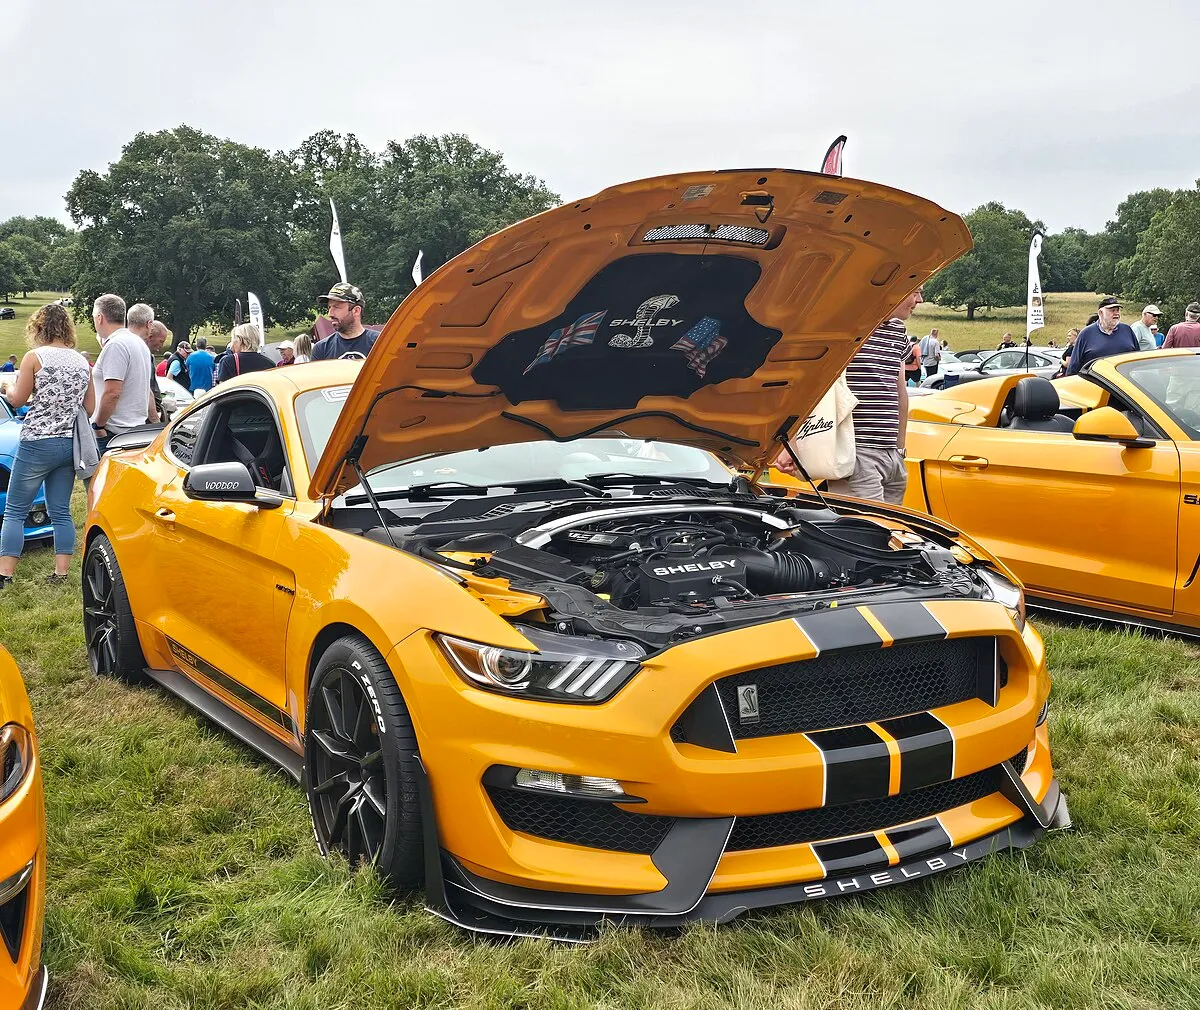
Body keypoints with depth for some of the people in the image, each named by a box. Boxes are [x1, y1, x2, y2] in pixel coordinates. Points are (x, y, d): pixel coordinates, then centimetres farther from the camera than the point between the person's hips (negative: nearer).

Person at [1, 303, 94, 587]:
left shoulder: (34, 357, -7)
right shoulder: (82, 361, 9)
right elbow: (90, 407, 11)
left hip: (37, 443, -5)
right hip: (69, 444, 5)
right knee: (60, 512, 10)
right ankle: (61, 572, 8)